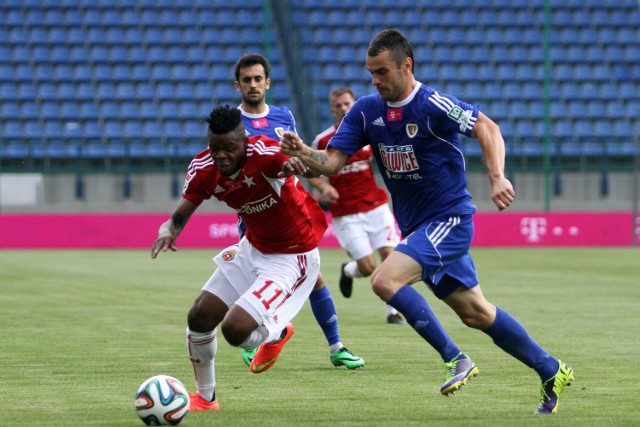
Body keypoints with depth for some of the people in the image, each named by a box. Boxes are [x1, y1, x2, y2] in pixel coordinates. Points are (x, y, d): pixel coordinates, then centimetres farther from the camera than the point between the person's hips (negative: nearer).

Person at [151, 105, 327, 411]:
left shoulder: (264, 154, -32)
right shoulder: (203, 169, -12)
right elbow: (180, 216, -9)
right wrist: (168, 231, -33)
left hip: (292, 257, -7)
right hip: (253, 248, 7)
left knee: (235, 330, -19)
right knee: (200, 317, 3)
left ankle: (276, 332, 19)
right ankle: (205, 398, 28)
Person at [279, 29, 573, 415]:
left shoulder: (433, 105, -18)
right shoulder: (366, 111, 1)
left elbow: (487, 128, -17)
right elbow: (332, 161, -3)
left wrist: (497, 178, -31)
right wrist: (302, 153, -23)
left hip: (450, 218, -8)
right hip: (417, 226, 8)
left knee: (385, 280, -24)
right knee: (476, 313, 13)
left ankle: (455, 359, -14)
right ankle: (552, 372, 27)